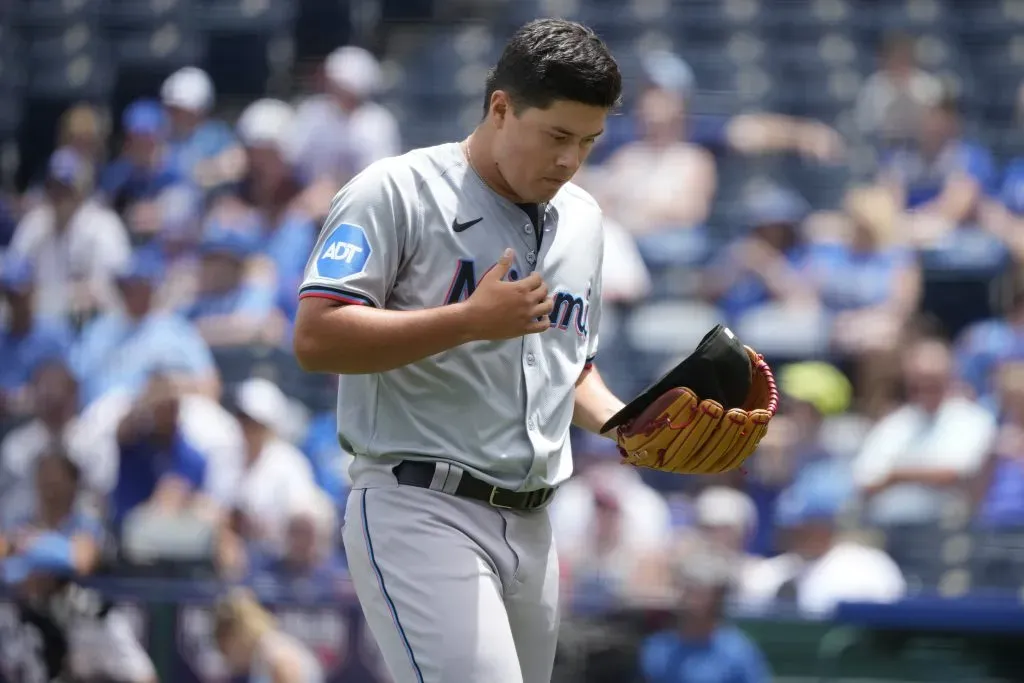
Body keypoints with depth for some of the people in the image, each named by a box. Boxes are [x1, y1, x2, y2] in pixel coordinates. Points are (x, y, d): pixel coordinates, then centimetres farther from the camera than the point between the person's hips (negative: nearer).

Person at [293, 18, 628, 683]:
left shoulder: (582, 219, 18)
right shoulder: (398, 192, -5)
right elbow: (316, 338, -14)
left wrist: (620, 423, 9)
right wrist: (471, 320, -18)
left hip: (531, 527, 8)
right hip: (420, 510, -8)